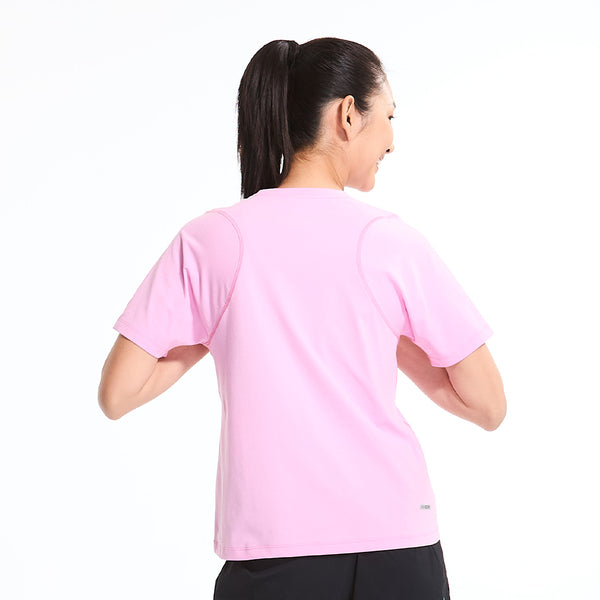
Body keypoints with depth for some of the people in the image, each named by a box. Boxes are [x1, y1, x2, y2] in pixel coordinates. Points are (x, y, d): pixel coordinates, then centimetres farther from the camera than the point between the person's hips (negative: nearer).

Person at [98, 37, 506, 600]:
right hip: (396, 546, 0)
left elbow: (116, 395, -1)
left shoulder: (206, 241, -3)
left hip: (268, 554, 1)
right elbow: (488, 407, 1)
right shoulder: (393, 241, -5)